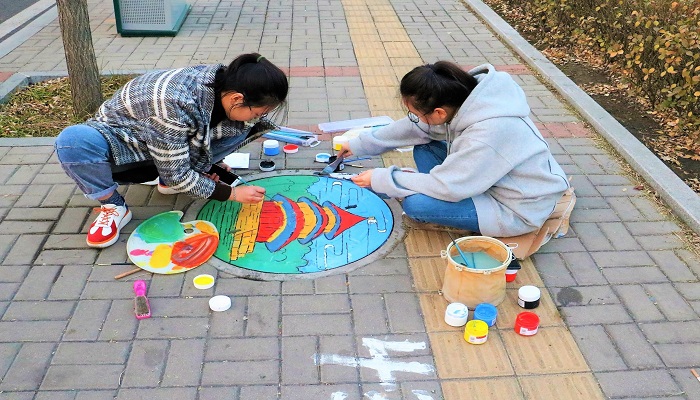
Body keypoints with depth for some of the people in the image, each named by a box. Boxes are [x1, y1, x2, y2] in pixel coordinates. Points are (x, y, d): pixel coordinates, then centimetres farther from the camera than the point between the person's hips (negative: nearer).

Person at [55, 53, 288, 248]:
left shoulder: (226, 84, -19)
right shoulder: (175, 103, -39)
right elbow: (177, 176, -29)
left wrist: (211, 167, -9)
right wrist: (232, 194, -23)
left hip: (175, 147, 6)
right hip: (119, 138, -5)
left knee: (242, 128, -14)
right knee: (72, 142, -39)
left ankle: (168, 179, -1)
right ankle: (113, 206, -12)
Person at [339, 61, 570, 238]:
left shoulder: (488, 133, -36)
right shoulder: (461, 97, -12)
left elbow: (444, 185, -28)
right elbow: (414, 128, 3)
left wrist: (380, 179, -18)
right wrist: (360, 145, 11)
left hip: (518, 211, -8)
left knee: (415, 204, -21)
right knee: (424, 147, 2)